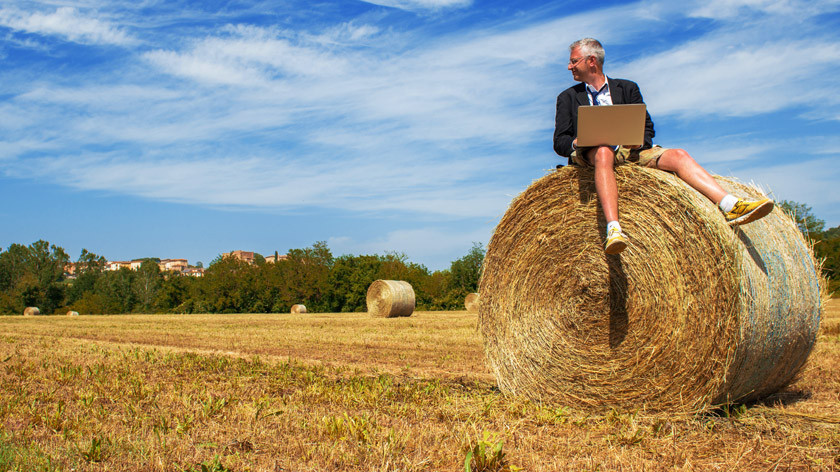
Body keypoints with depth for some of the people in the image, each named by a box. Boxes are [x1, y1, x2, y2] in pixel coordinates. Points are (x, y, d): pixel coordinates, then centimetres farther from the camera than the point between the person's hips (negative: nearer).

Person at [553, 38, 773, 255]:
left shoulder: (627, 88, 21)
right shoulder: (568, 97, 17)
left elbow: (647, 128, 15)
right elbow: (559, 142, 9)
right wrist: (577, 142, -15)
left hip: (630, 151, 3)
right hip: (589, 154, -3)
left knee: (678, 155, -21)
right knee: (604, 152, -39)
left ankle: (730, 206, -34)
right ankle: (613, 229, -56)